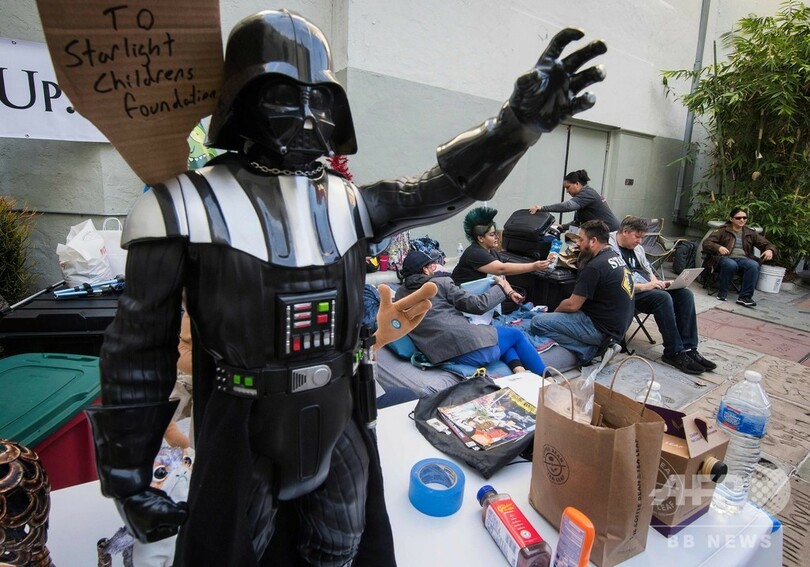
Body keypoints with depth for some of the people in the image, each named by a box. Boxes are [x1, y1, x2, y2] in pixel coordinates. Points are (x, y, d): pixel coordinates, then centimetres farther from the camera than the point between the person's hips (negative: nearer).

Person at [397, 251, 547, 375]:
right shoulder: (440, 283, -3)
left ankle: (519, 370, 12)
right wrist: (501, 288, 13)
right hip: (470, 346, -7)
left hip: (442, 355, 7)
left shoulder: (399, 294, 13)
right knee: (517, 334, 24)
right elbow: (478, 305, -4)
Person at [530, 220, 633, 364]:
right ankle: (601, 345, 8)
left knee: (537, 322, -14)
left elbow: (572, 305, -17)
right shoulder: (615, 256, 10)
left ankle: (588, 351, -10)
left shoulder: (594, 267, -20)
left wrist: (555, 311, 3)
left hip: (601, 329, -10)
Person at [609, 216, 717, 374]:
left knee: (685, 294, -11)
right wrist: (644, 286, -22)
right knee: (663, 298, -31)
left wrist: (658, 282, 5)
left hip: (648, 289, 9)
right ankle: (674, 353, -21)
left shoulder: (637, 248, 19)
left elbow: (648, 270, 26)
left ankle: (688, 349, -13)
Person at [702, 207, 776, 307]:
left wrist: (770, 250, -6)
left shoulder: (750, 233, 20)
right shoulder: (723, 230, 8)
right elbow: (706, 243, -3)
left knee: (754, 265, -32)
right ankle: (722, 293, -19)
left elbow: (767, 244, 20)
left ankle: (745, 296, -27)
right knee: (731, 264, -39)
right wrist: (718, 247, -24)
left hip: (743, 259, 3)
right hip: (726, 258, -3)